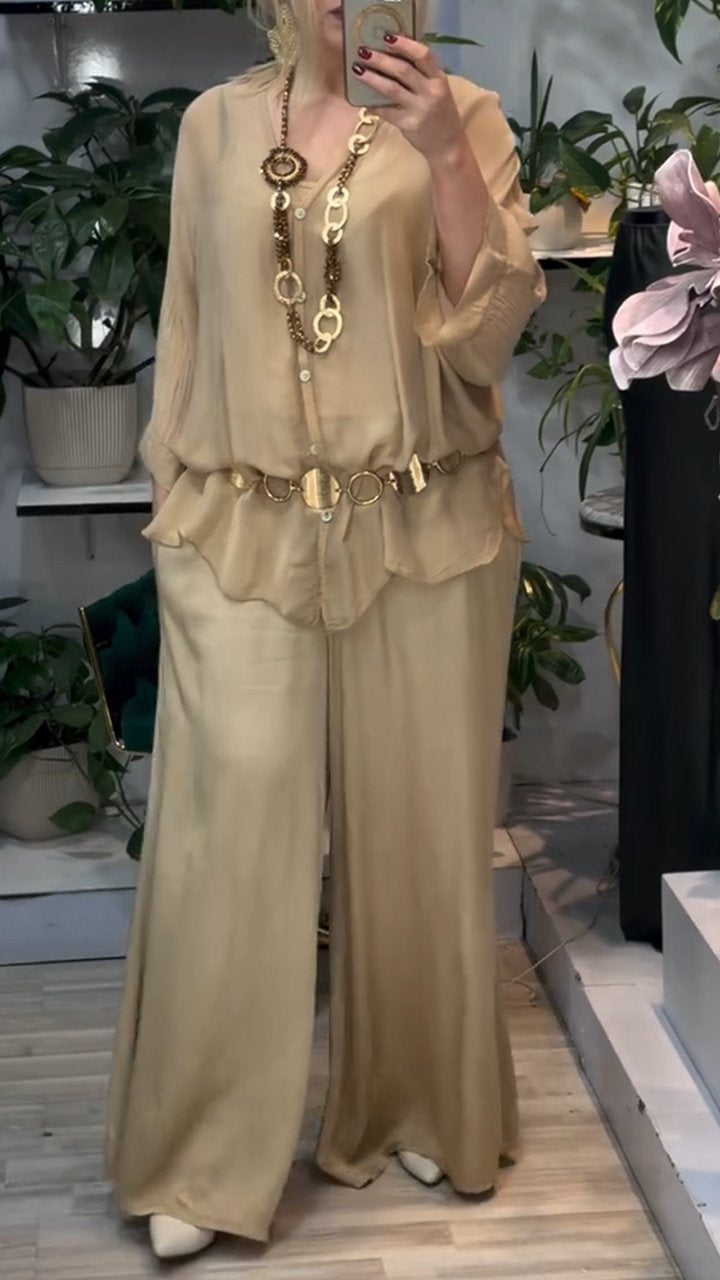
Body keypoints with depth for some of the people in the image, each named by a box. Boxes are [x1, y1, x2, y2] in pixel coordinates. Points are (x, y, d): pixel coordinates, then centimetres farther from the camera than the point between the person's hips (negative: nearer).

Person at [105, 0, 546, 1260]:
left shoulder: (459, 116, 3)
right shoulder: (213, 125, 10)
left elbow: (494, 321, -7)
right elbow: (189, 321, 13)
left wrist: (445, 156, -18)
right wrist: (172, 490, 10)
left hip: (422, 529, -1)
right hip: (244, 529, 1)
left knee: (414, 822, 8)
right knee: (229, 823, -5)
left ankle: (421, 1109, 26)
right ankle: (202, 1161, 5)